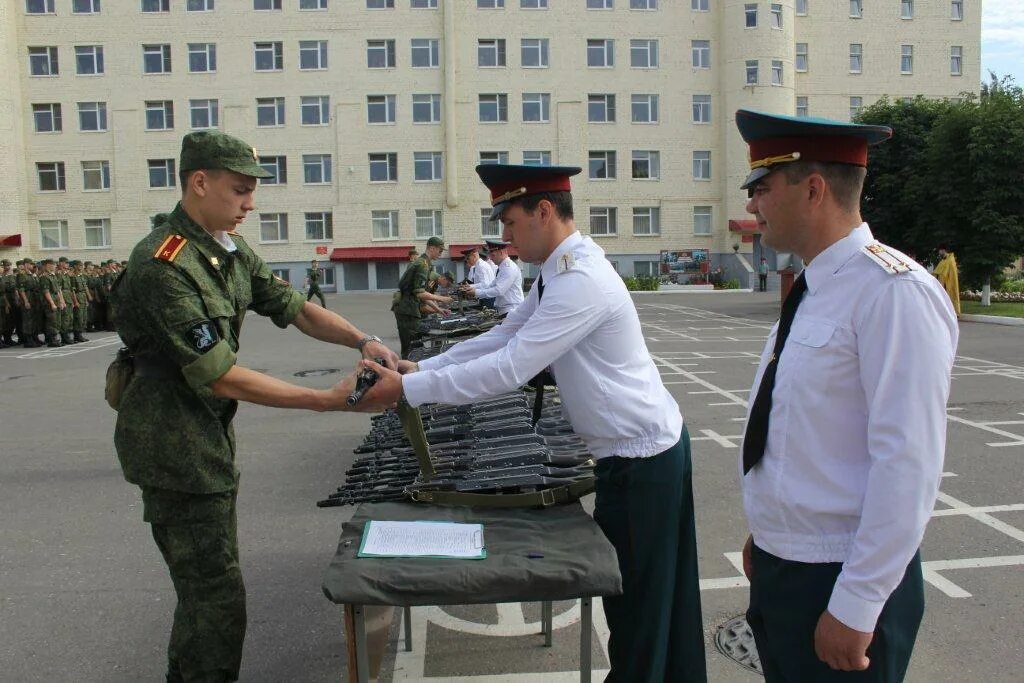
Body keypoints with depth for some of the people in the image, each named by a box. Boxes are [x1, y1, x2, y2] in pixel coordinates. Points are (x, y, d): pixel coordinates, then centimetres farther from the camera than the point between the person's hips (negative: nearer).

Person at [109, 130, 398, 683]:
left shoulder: (229, 249, 5)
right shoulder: (163, 267, -24)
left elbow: (293, 307, 9)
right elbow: (220, 377, -27)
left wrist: (363, 340, -7)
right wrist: (327, 400, -27)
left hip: (210, 436, 10)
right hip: (175, 447, -10)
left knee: (205, 584, 23)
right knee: (217, 595, -3)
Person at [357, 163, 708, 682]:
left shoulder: (581, 281, -25)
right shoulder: (558, 273, 7)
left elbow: (509, 368, -27)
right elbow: (501, 338, 9)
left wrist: (407, 389, -22)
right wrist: (419, 368, 1)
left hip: (641, 458, -10)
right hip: (642, 449, 10)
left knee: (637, 600, 7)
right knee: (660, 594, 22)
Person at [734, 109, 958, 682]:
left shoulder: (893, 294, -21)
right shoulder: (815, 288, 8)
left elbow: (908, 464, -23)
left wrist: (853, 610, -20)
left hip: (842, 584, -8)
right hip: (778, 568, 8)